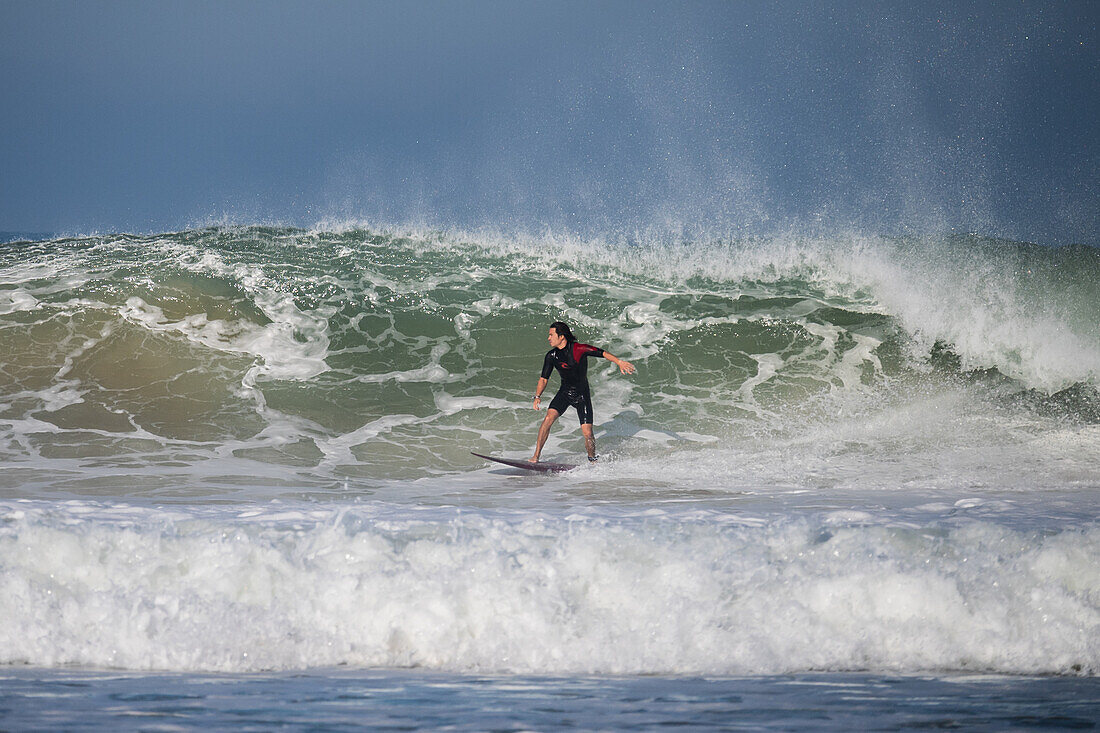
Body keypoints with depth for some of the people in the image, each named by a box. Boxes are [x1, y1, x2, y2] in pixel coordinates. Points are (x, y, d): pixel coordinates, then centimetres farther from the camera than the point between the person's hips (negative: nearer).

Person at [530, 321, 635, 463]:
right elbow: (544, 379, 5)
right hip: (564, 393, 3)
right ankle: (536, 457, -16)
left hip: (582, 395, -3)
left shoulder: (578, 349, -17)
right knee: (549, 417, -21)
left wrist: (619, 362, -29)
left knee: (588, 434, -10)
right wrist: (538, 396, -6)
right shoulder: (551, 356, -3)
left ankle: (593, 460, 17)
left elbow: (603, 353, -17)